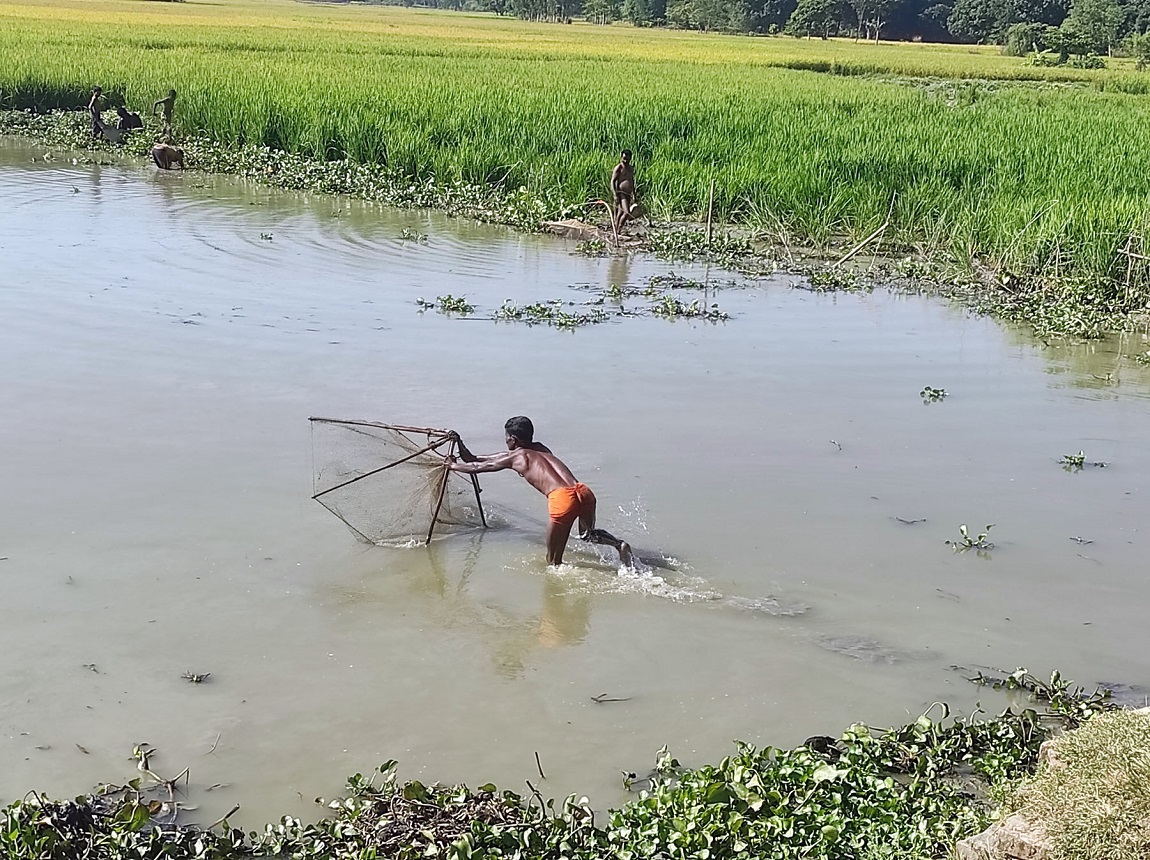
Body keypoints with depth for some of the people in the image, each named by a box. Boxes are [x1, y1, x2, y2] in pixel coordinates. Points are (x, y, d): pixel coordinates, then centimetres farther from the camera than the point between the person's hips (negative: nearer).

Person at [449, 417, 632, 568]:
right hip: (584, 492, 6)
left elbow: (479, 467, 27)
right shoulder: (540, 448, 32)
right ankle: (618, 544, 6)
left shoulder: (514, 457, 15)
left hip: (562, 498, -6)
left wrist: (453, 465, 45)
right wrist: (472, 458, 51)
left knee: (553, 562, 8)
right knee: (587, 534, 34)